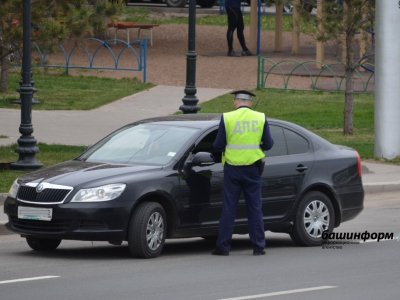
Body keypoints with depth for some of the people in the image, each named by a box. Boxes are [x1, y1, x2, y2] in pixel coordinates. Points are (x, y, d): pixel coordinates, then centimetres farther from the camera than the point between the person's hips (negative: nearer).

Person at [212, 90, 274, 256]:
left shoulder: (227, 118, -6)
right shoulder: (260, 118, -2)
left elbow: (218, 145, -6)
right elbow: (268, 144, 0)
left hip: (232, 168, -1)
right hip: (253, 169, 1)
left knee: (228, 208, 4)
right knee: (255, 208, 8)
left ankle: (223, 246, 4)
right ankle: (258, 247, 8)